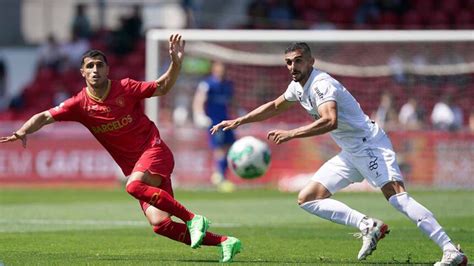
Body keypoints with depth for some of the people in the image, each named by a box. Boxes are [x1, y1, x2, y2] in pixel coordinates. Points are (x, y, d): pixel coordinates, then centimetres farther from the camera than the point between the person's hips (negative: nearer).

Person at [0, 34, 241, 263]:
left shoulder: (125, 88, -6)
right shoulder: (80, 104, -1)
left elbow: (162, 88, 4)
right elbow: (45, 117, -3)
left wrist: (176, 63, -11)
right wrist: (22, 132, -21)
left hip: (154, 151, -4)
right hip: (134, 167, 4)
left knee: (134, 185, -36)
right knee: (159, 223, -13)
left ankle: (192, 218, -24)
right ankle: (223, 242, -4)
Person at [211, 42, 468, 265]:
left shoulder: (321, 84, -17)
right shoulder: (298, 86, 12)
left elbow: (329, 121, -34)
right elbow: (274, 106, 32)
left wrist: (291, 134, -36)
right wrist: (238, 121, 30)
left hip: (370, 144, -10)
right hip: (351, 153, 10)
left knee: (396, 196, -27)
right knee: (307, 199, 4)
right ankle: (368, 225, -8)